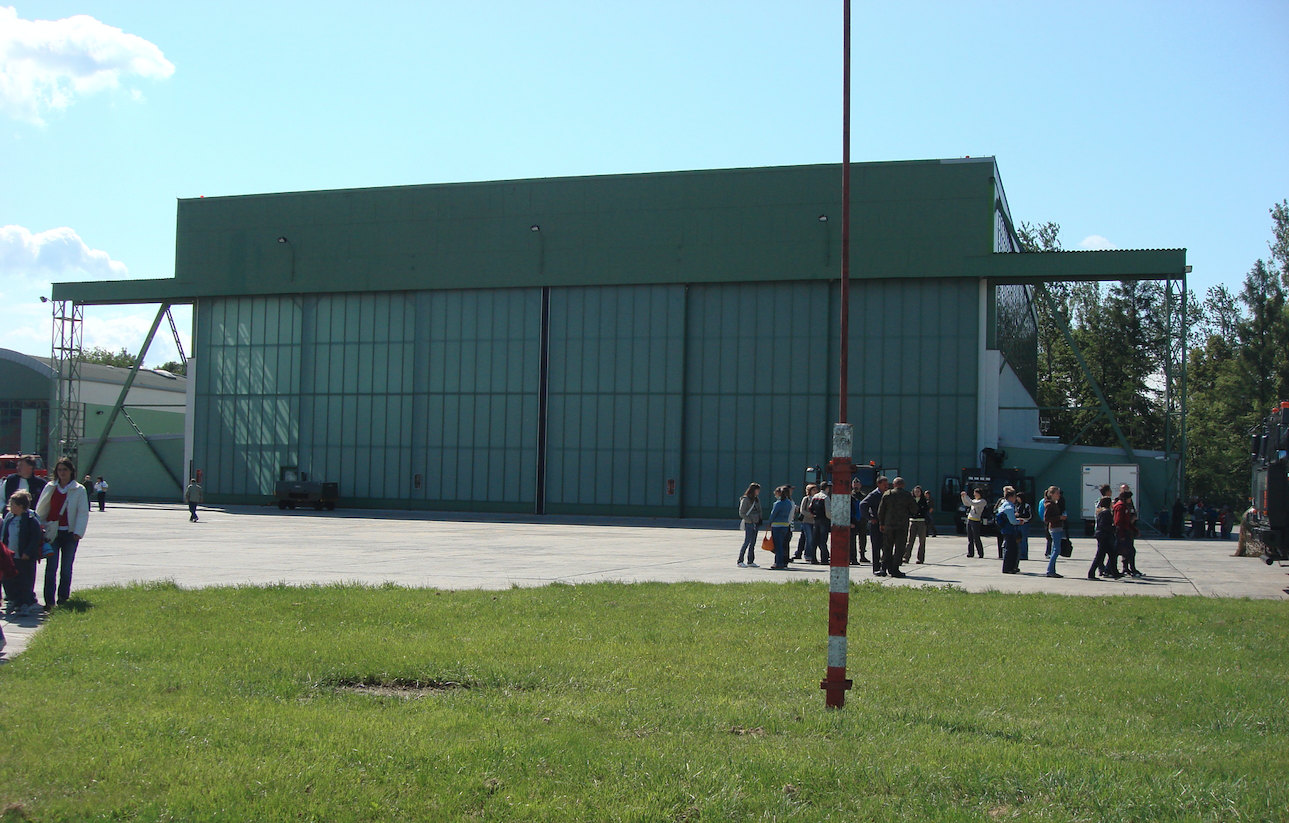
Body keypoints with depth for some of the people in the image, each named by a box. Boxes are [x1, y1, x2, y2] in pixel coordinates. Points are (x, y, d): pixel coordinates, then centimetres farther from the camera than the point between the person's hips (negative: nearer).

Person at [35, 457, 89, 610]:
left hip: (70, 533, -1)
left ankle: (63, 599, 15)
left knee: (66, 568, 6)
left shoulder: (79, 490, 0)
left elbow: (83, 513, -3)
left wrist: (78, 532, -12)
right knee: (51, 566, -6)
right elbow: (41, 509, 13)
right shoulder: (50, 488, 8)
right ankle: (49, 601, -6)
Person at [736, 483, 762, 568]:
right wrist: (750, 521, -13)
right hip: (748, 524, -7)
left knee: (753, 543, 8)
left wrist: (759, 520, 8)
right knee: (747, 542, -9)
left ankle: (751, 561, 13)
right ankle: (740, 561, -5)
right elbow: (741, 513, -11)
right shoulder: (745, 499, -9)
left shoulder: (757, 499, 13)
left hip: (756, 524, 7)